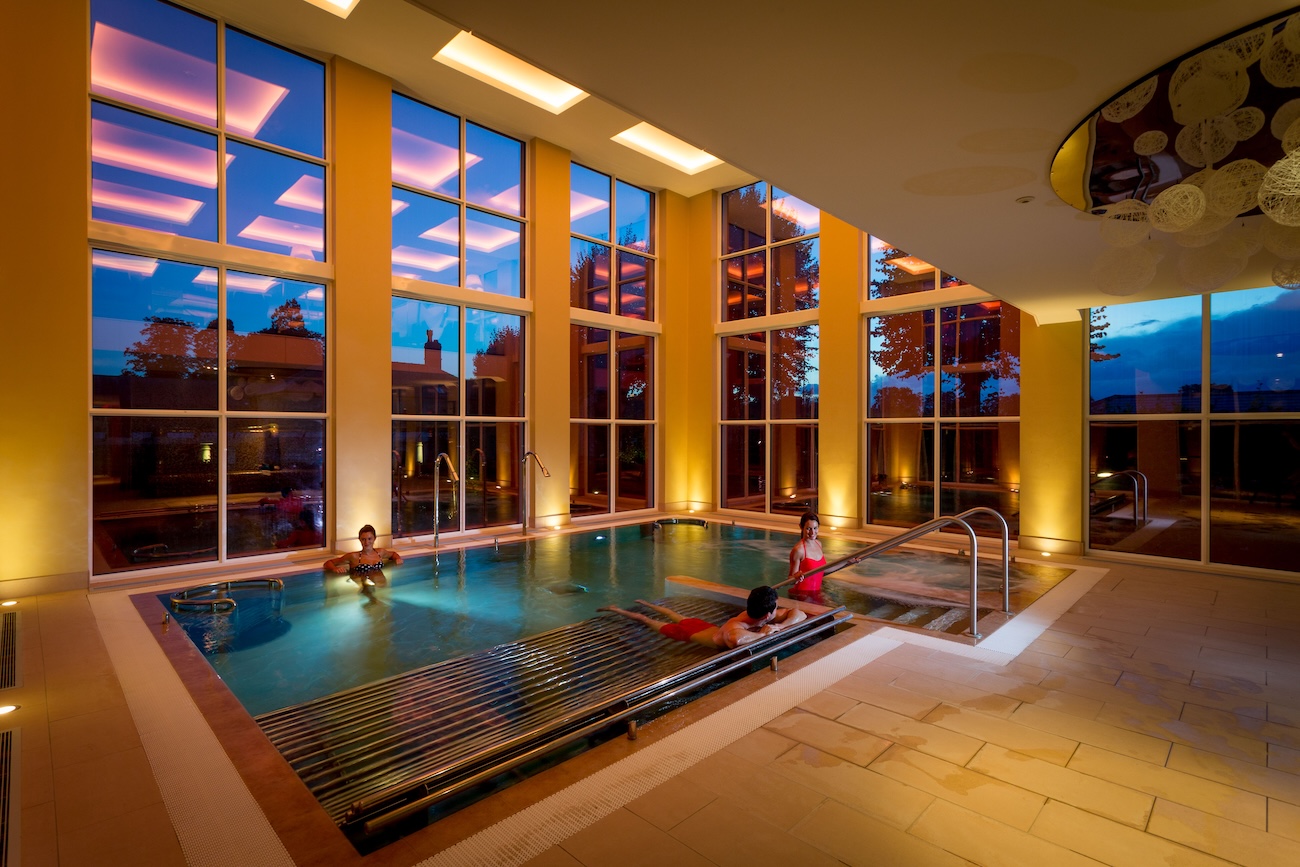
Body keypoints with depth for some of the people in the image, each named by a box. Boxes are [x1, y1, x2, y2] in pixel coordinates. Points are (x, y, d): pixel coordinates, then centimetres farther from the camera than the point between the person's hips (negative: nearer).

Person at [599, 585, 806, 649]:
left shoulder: (763, 616, -26)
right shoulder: (734, 627, -46)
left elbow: (800, 614, -20)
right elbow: (736, 640, -72)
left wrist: (779, 626, -38)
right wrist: (763, 634, -54)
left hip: (709, 627, 6)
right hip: (688, 632, -6)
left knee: (678, 618, 36)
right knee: (646, 620, 17)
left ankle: (646, 603, 62)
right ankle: (616, 609, 41)